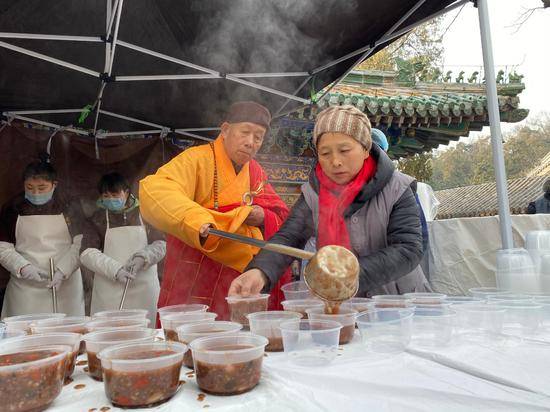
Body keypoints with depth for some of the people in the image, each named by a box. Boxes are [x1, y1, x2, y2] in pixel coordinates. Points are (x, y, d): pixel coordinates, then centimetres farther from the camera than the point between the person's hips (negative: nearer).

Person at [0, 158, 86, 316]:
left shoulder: (69, 208, 2)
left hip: (65, 285, -1)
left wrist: (62, 271, -14)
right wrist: (24, 268, -11)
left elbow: (80, 245, -2)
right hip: (25, 287, 1)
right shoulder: (13, 210, 6)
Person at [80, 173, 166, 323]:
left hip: (143, 290, 0)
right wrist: (115, 270, -14)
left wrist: (142, 257, -13)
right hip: (109, 292, 0)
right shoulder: (98, 218, 7)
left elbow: (160, 245, 7)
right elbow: (86, 253, -2)